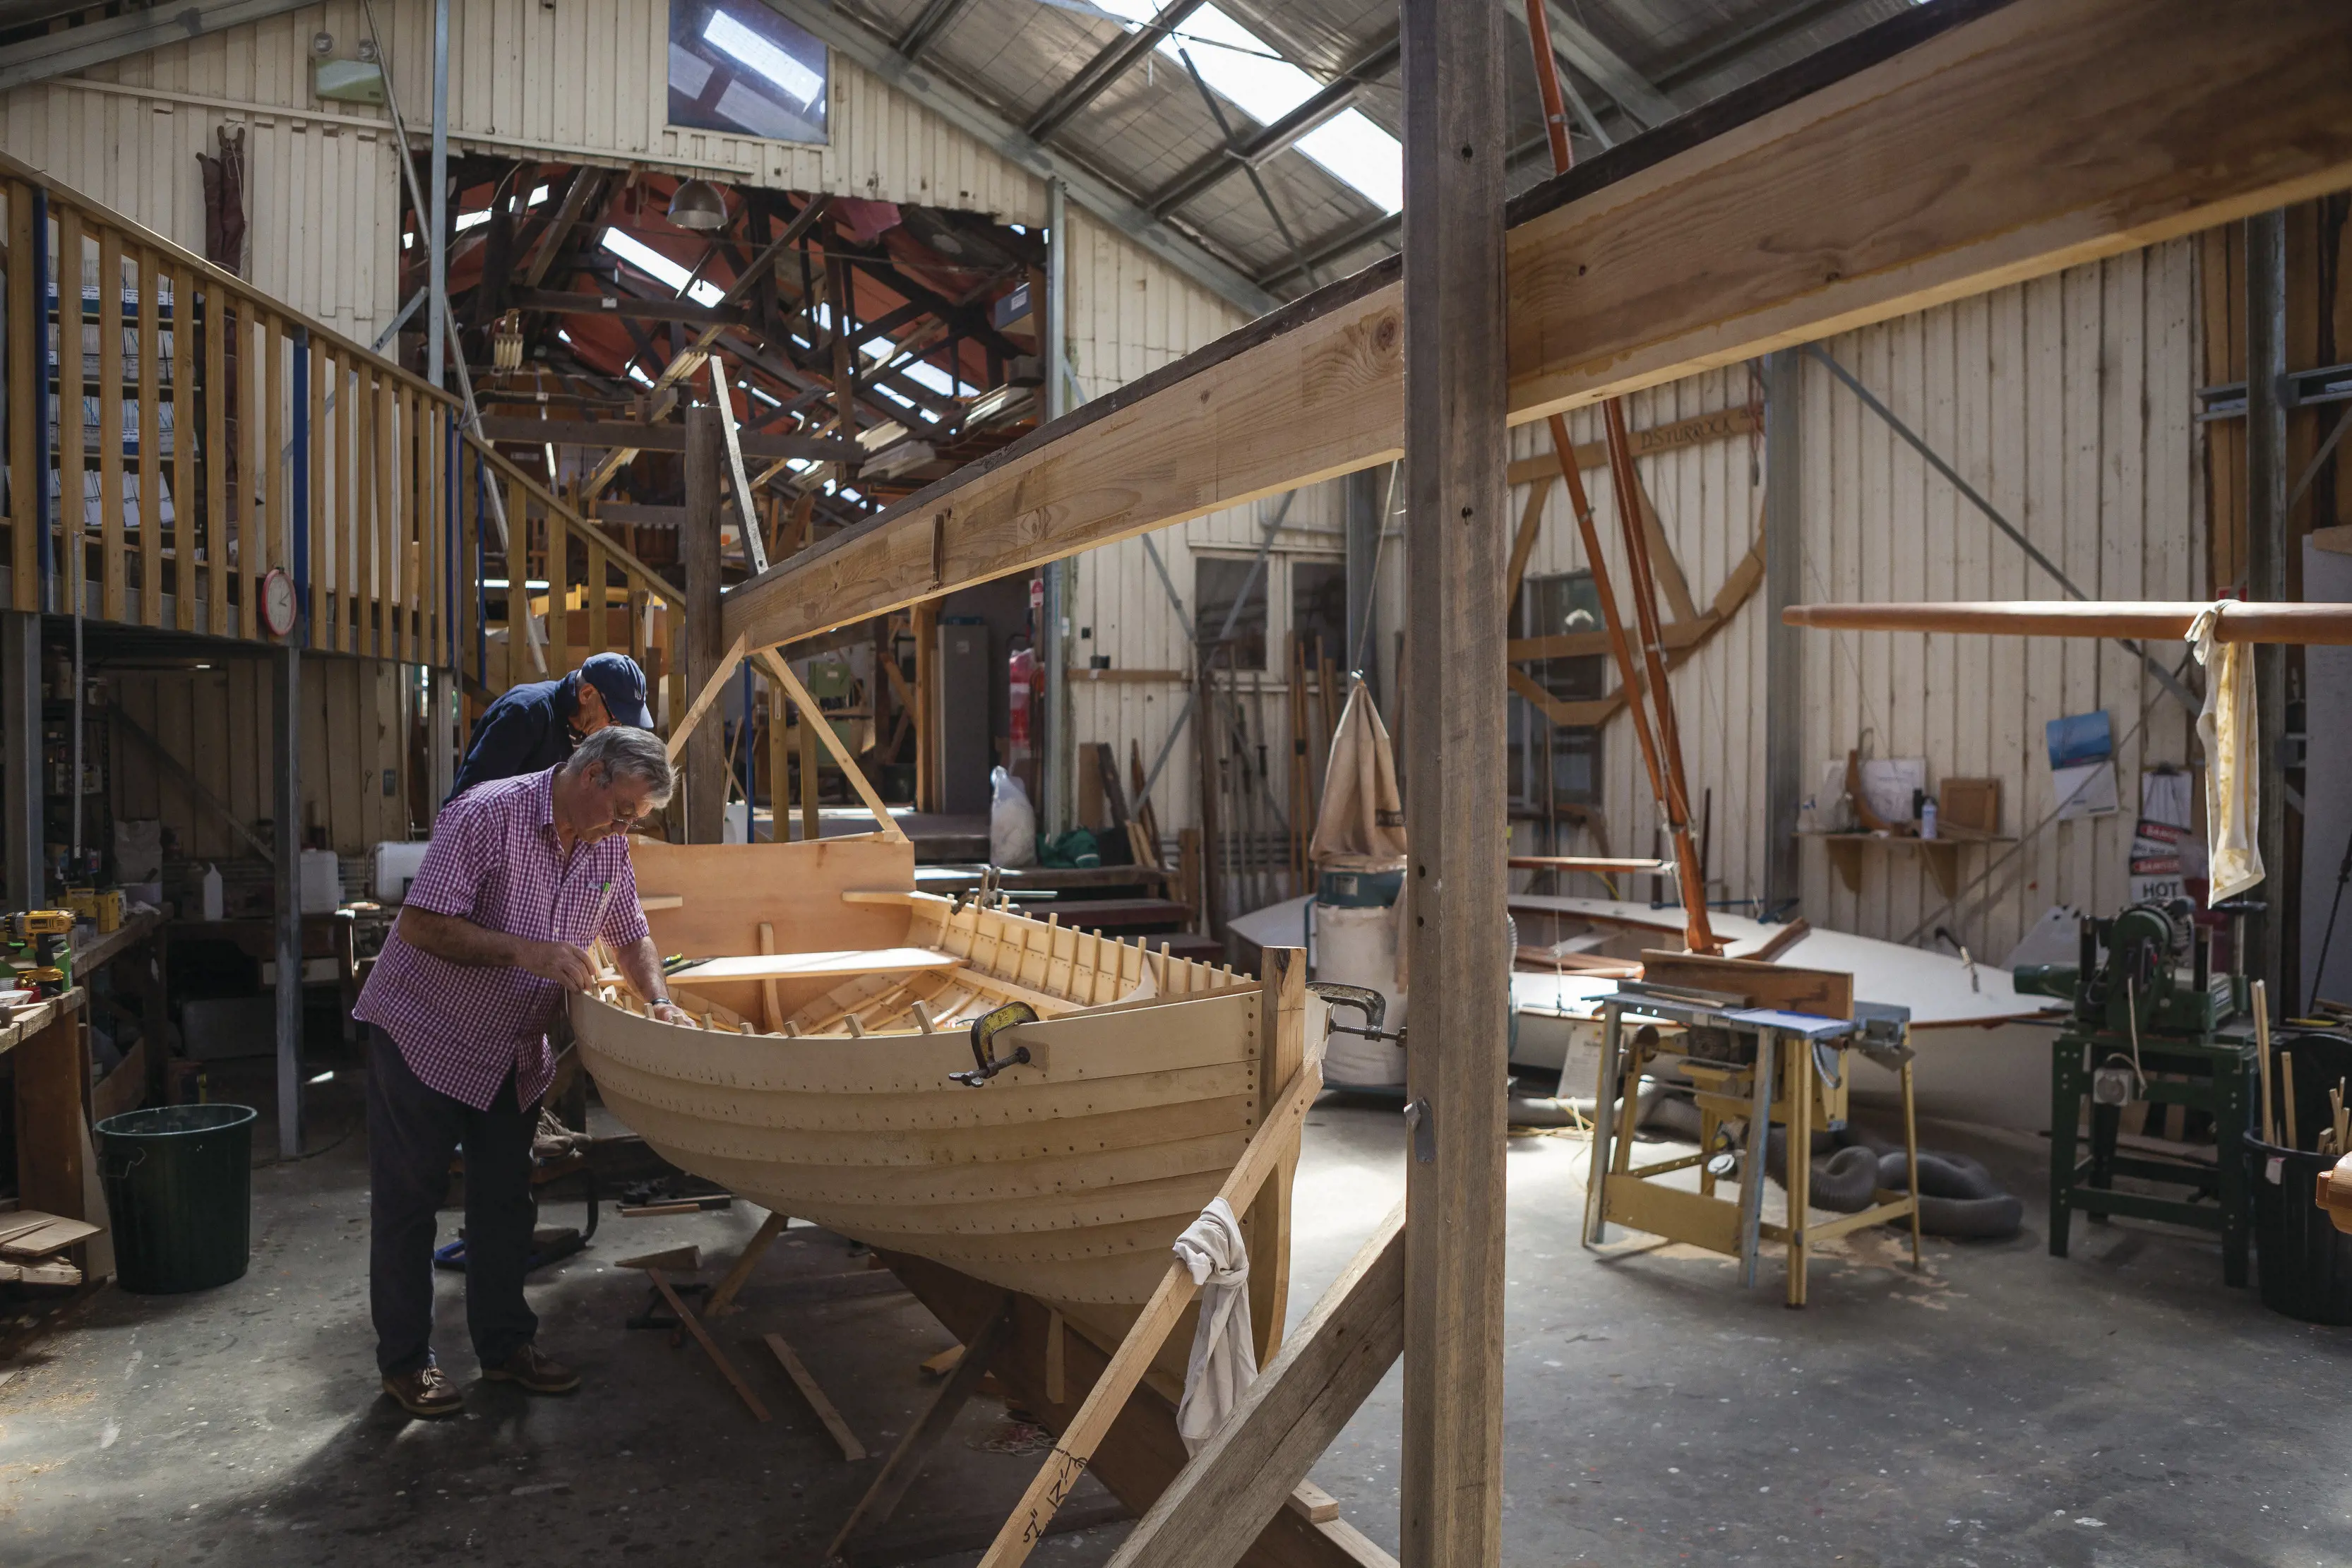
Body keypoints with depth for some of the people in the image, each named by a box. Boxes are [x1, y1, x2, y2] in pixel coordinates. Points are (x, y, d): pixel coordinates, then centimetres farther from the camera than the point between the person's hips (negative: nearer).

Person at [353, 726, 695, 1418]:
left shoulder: (608, 846, -2)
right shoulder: (485, 816, -23)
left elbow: (630, 935, 10)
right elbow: (419, 926, -26)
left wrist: (660, 1002, -7)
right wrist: (525, 952, -31)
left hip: (513, 1050, 6)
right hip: (422, 1033, -6)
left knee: (506, 1200, 12)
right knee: (407, 1201, 5)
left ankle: (506, 1346, 25)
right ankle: (405, 1360, 19)